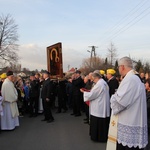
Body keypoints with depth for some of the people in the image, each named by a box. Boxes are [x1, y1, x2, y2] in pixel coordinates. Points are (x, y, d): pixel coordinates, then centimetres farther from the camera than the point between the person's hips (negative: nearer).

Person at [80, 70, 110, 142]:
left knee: (97, 123, 3)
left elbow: (91, 95, -18)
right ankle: (103, 136, 27)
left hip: (99, 108, -10)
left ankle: (98, 137, 14)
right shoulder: (103, 82, 11)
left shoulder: (99, 84, -21)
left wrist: (84, 92, -3)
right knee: (102, 123, 17)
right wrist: (91, 91, 11)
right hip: (103, 108, 10)